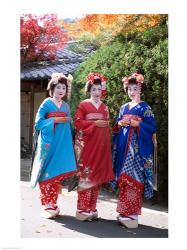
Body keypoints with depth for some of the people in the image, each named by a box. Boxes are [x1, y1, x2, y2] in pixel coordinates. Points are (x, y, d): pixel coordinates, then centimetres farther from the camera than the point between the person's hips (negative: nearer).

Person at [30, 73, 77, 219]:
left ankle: (53, 204, 13)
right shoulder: (46, 103, -1)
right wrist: (55, 120, -13)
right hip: (48, 143, -4)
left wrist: (67, 121, -3)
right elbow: (39, 123, -6)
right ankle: (46, 205, 4)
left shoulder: (66, 106, 14)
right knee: (47, 172, -3)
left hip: (62, 144, 5)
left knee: (58, 172, 3)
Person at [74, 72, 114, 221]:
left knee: (98, 175, 4)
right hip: (87, 143, -4)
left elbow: (107, 126, 17)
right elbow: (78, 123, -5)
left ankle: (92, 208, 12)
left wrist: (106, 134, 5)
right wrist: (95, 123, -12)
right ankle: (83, 209, -1)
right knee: (86, 175, -7)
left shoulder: (104, 107, 16)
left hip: (101, 144, 4)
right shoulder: (83, 105, 3)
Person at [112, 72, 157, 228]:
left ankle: (132, 214, -8)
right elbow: (117, 127, 20)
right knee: (123, 178, 4)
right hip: (123, 145, 6)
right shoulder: (124, 107, 17)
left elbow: (153, 127, -4)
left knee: (133, 177, -11)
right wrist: (119, 124, -1)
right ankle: (125, 212, 12)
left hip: (138, 146, -5)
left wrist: (137, 124, -15)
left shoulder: (145, 107, 1)